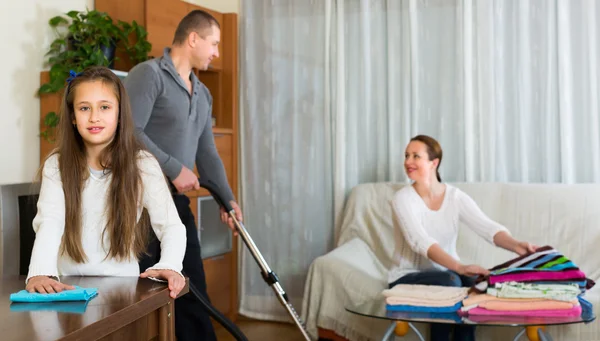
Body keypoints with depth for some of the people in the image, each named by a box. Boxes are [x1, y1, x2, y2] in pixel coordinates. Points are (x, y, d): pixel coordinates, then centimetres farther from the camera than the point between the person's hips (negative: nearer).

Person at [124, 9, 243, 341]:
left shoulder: (202, 94, 17)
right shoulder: (148, 74, -9)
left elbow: (207, 153, 20)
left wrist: (227, 200, 13)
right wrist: (174, 169, -18)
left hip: (177, 202, 8)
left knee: (192, 289, 10)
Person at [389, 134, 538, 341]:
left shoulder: (456, 197, -3)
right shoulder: (403, 198, -14)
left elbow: (488, 228, -16)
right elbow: (421, 242, -30)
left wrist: (516, 246, -39)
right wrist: (460, 267, -46)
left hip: (447, 272, 3)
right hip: (408, 277, -3)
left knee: (473, 283, -29)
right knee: (449, 282, -33)